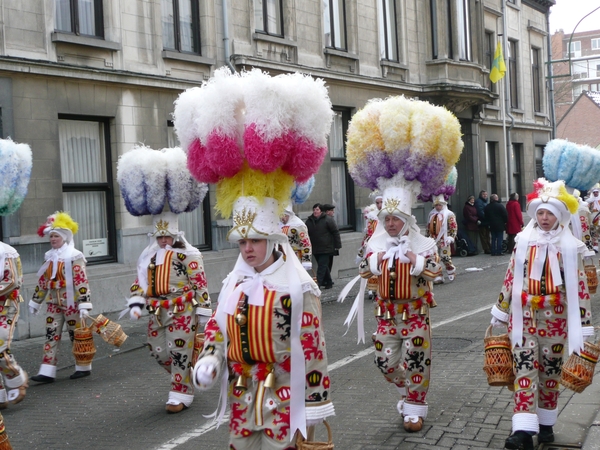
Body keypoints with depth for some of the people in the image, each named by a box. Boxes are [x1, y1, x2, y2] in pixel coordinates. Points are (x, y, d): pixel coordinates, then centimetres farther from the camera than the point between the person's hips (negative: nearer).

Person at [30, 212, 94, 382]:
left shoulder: (74, 257, -11)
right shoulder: (50, 257, 10)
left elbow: (82, 282, -17)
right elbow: (42, 281, 17)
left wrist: (84, 305, -23)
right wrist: (35, 301, 18)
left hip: (71, 302, -6)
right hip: (54, 303, 6)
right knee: (51, 334, 2)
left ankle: (84, 367, 17)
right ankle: (47, 372, 1)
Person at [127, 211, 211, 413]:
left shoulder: (187, 255, -4)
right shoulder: (149, 256, 16)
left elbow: (200, 283, -6)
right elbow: (140, 281, 18)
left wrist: (203, 311, -8)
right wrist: (136, 304, 3)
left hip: (182, 312, -7)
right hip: (157, 313, 7)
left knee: (179, 352, -6)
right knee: (158, 352, 10)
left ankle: (181, 394, 6)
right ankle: (186, 377, 33)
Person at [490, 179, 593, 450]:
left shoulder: (570, 247, -3)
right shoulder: (524, 241, 3)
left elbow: (579, 287, -2)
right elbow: (511, 278, 9)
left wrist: (584, 325, -3)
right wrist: (500, 313, 12)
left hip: (555, 318, -1)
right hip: (524, 315, 1)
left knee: (550, 369, 10)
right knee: (524, 368, -8)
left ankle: (546, 424, 26)